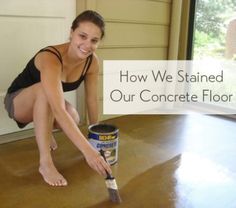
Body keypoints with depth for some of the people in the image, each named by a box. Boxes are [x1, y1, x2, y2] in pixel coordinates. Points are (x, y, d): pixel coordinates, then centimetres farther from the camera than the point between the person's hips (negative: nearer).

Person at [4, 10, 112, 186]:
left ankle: (44, 129, 10)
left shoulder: (92, 61, -18)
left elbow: (92, 99, -8)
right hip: (18, 101, -5)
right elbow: (59, 111, -49)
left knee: (73, 119, -26)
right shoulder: (51, 58, -38)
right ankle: (45, 162, -30)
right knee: (45, 89, -37)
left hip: (44, 105, 5)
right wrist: (88, 150, -54)